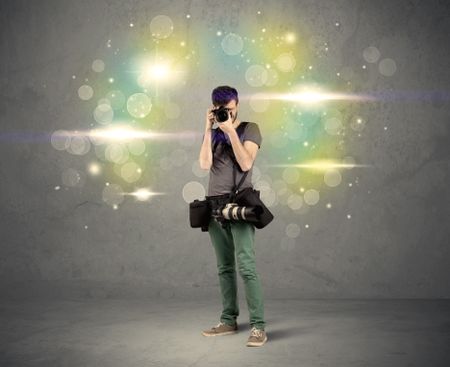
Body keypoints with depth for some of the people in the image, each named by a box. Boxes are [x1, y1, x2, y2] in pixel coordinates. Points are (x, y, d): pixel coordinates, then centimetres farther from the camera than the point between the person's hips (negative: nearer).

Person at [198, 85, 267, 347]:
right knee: (224, 267, 7)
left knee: (246, 266, -13)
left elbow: (246, 163, -11)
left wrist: (231, 130, -13)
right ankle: (229, 321, 13)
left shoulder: (250, 129, 3)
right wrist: (209, 130, -4)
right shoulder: (213, 133, 15)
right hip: (215, 204, 5)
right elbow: (205, 164, -2)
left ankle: (258, 327, -12)